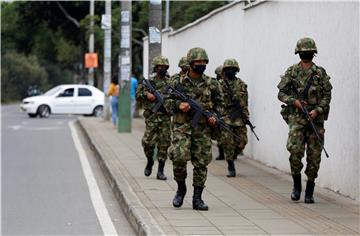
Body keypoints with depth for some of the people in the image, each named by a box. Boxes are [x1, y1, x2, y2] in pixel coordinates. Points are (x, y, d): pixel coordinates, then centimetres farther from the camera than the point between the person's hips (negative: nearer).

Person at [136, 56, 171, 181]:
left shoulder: (170, 82, 9)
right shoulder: (149, 81, 5)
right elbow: (138, 95, 3)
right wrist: (146, 94, -16)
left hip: (166, 117, 1)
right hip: (152, 117, -1)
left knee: (164, 144, -2)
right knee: (147, 142, -8)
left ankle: (160, 171, 4)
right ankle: (150, 161, 21)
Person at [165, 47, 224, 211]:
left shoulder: (211, 85, 7)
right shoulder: (178, 83, 2)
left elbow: (218, 103, 16)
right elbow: (167, 101, 4)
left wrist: (214, 117, -1)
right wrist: (178, 105, -14)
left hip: (203, 129, 2)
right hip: (182, 127, -2)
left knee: (201, 163, 2)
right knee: (179, 157, -17)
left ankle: (197, 198, 9)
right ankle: (181, 188, 8)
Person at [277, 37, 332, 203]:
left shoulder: (321, 73, 7)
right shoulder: (291, 72, 6)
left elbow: (327, 95, 4)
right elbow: (281, 93, 8)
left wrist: (318, 110, -11)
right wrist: (293, 101, -10)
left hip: (316, 117, 1)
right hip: (296, 116, -1)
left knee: (314, 155, 1)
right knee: (295, 149, -18)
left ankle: (309, 191, 11)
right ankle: (296, 184, 2)